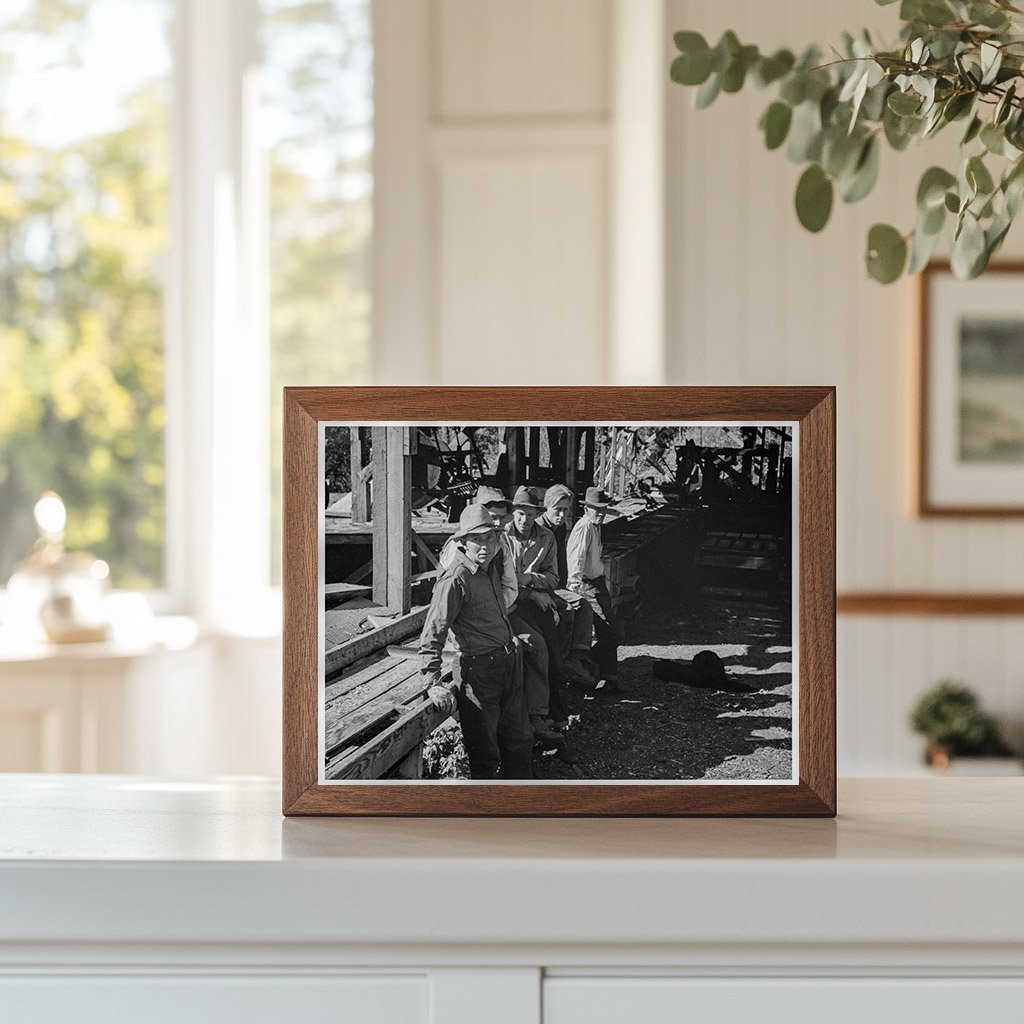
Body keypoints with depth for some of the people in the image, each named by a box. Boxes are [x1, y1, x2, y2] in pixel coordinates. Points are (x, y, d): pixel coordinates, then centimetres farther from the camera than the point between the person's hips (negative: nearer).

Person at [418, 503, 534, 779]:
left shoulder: (491, 568, 7)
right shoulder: (455, 580, -18)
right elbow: (433, 633, -21)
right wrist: (433, 684, -26)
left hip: (509, 661, 8)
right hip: (478, 668, -8)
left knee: (519, 740, 19)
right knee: (485, 753, 2)